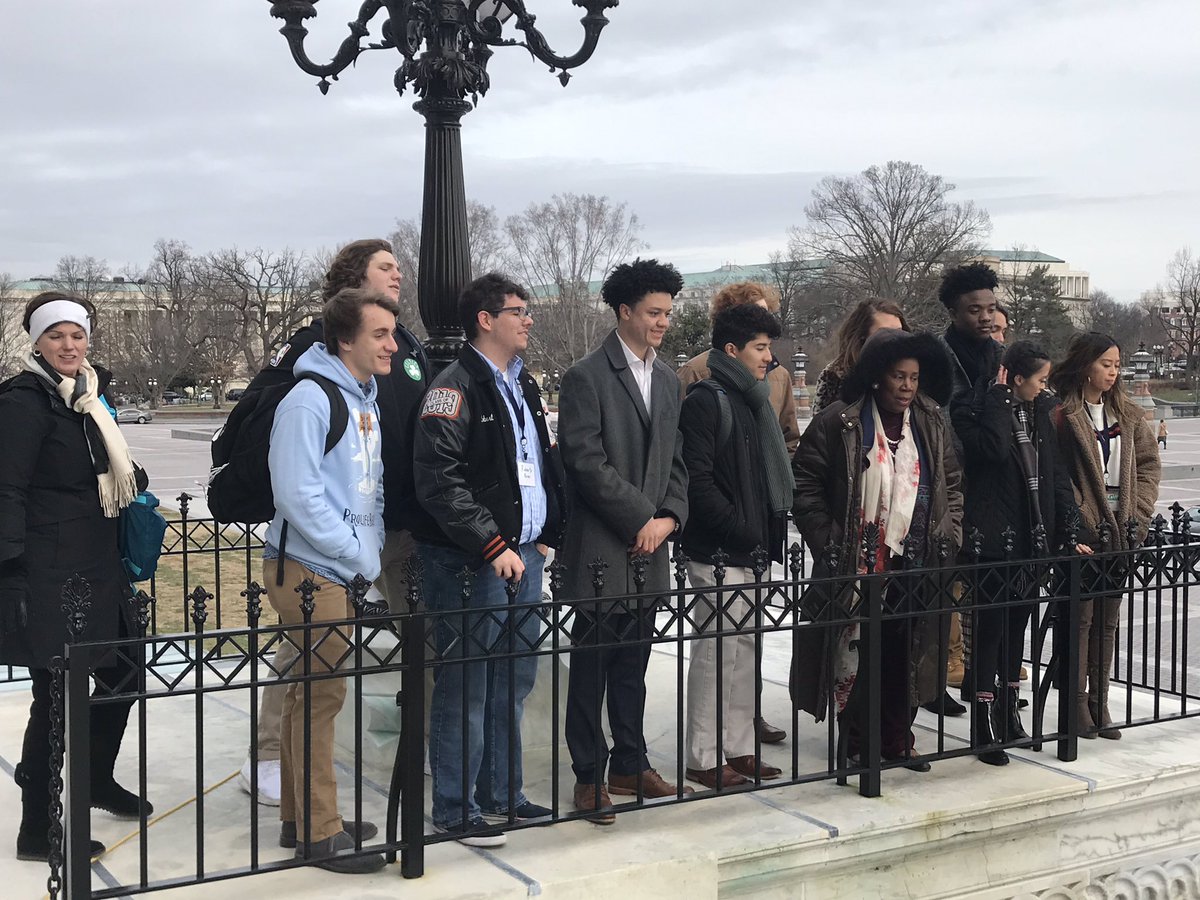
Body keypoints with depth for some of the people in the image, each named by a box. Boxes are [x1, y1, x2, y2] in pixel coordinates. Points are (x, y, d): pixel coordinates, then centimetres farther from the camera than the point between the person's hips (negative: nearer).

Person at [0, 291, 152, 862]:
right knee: (58, 696, -4)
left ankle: (97, 780, 39)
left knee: (122, 672, 17)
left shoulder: (87, 394, 13)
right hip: (47, 576, -9)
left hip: (96, 570, 9)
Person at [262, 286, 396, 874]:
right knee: (321, 694, -5)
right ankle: (319, 835, 3)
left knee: (310, 694, 15)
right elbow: (298, 495, -22)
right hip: (307, 572, -9)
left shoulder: (366, 400, 13)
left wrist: (370, 549, 6)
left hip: (342, 573, 9)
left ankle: (301, 818, 25)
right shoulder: (309, 401, -16)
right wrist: (358, 552, -15)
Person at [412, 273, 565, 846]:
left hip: (523, 556, 9)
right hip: (471, 564, -9)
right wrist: (493, 546, -19)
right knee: (467, 686, -2)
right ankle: (455, 810, 8)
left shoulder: (524, 386, 16)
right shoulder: (456, 387, -11)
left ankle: (501, 794, 27)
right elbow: (438, 481, -19)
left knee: (514, 682, 15)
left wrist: (546, 534, 15)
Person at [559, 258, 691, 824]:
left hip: (649, 550, 7)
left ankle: (630, 766, 25)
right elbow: (587, 462, -15)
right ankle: (589, 777, 10)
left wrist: (668, 518, -2)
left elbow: (674, 460, 15)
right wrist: (641, 520, -13)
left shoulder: (667, 380, 14)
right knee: (591, 665, 1)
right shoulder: (586, 378, -8)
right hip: (601, 549, -7)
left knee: (633, 664, 15)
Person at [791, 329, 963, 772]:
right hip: (856, 564, -4)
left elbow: (951, 487, 17)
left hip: (915, 565, 4)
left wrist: (947, 539, 6)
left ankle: (897, 738, 19)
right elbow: (805, 486, -4)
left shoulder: (932, 425, 9)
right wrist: (828, 544, -8)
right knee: (858, 653, -1)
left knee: (905, 653, 6)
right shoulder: (838, 423, -7)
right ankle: (854, 741, 13)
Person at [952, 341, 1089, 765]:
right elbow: (993, 447, -30)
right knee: (991, 627, -4)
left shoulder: (1039, 413, 12)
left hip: (1031, 539, 7)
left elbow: (1057, 474, 12)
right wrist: (999, 396, -19)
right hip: (994, 540, -7)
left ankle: (1009, 713, 27)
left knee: (1017, 624, 15)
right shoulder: (977, 412, -9)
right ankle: (985, 729, 3)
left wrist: (1069, 529, 5)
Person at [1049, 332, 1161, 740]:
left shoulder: (1128, 413, 10)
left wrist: (1138, 514, 0)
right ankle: (1078, 702, 9)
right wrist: (1083, 519, -15)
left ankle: (1100, 702, 18)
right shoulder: (1062, 414, -8)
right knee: (1081, 615, 0)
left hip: (1120, 529, 5)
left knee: (1108, 618, 10)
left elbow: (1149, 464, 11)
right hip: (1081, 533, -5)